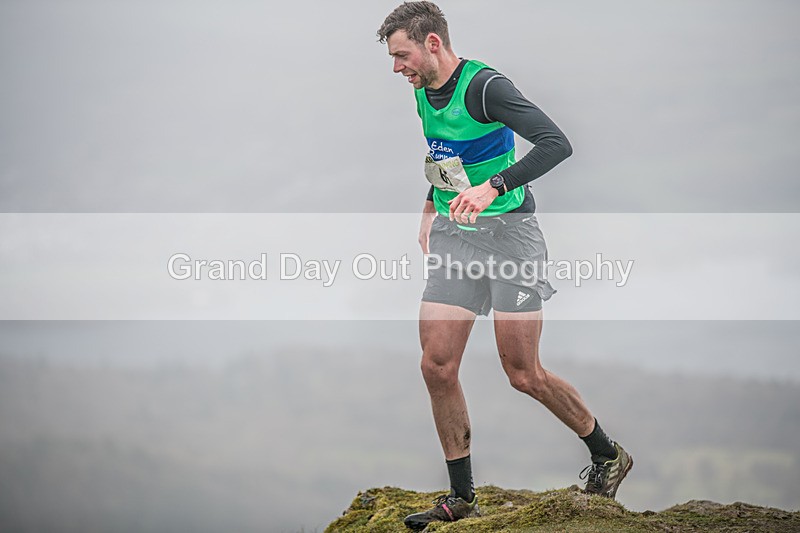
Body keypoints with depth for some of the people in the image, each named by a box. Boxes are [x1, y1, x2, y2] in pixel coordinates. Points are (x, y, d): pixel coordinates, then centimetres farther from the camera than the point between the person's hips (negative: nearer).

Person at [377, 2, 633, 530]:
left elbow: (557, 143, -29)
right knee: (438, 366, -3)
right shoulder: (423, 92, 8)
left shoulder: (486, 86, -18)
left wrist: (493, 187, -37)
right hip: (452, 236, 7)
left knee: (524, 375, -5)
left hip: (508, 232, -7)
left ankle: (608, 455, 18)